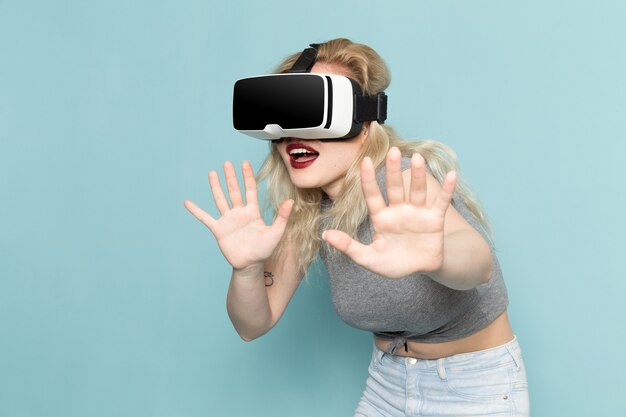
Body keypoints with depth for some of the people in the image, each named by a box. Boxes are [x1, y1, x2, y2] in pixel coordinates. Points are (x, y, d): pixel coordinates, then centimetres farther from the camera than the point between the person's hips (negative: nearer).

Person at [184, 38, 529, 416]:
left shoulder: (403, 179, -26)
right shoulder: (304, 211, -10)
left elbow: (479, 261, -45)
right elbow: (254, 325, -10)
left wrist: (433, 257, -67)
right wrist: (247, 268, -31)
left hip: (477, 384, -4)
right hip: (388, 381, 5)